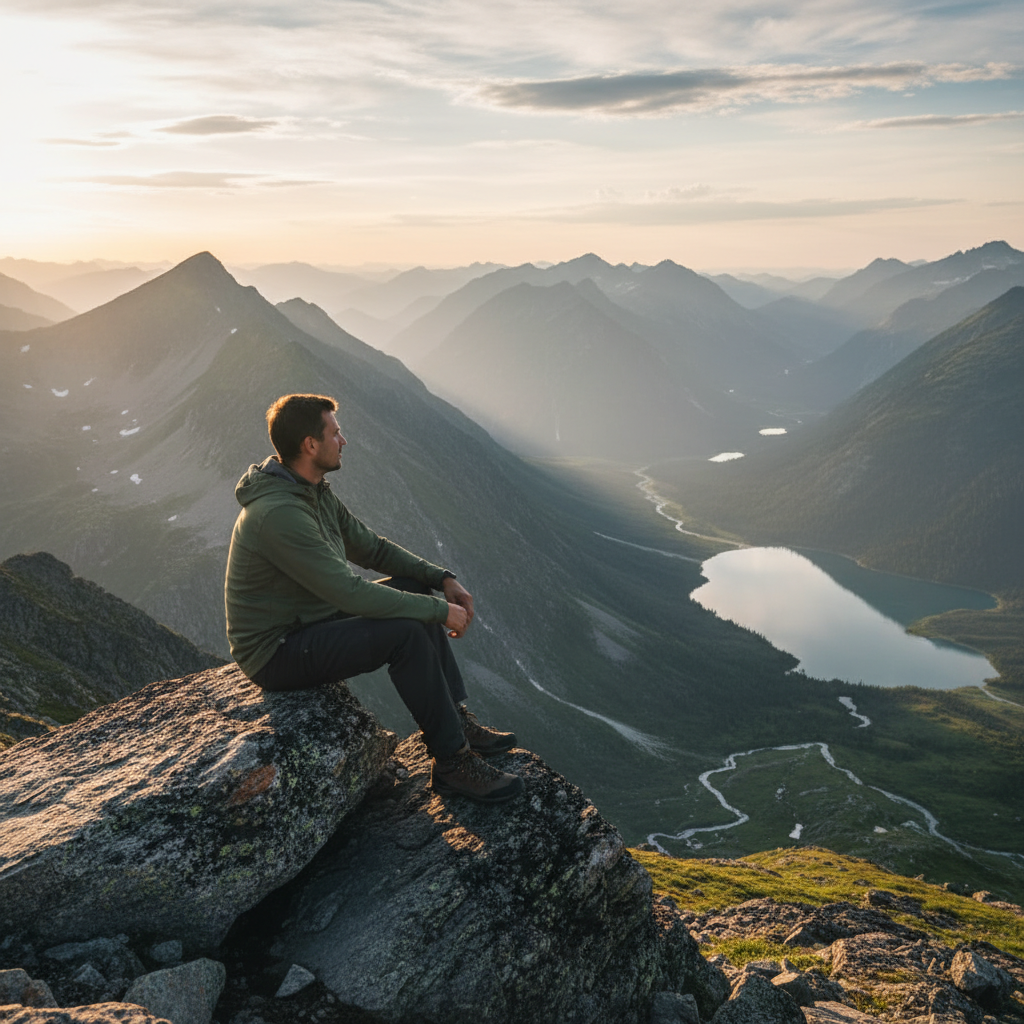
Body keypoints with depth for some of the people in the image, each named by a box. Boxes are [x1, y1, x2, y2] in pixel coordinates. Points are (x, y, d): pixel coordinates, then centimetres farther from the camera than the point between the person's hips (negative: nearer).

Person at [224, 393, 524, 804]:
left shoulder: (314, 492, 4)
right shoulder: (278, 513, -29)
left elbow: (371, 547, 12)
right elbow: (351, 592, -31)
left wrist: (442, 578, 0)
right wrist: (440, 610, -23)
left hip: (310, 619, 10)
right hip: (276, 652, -10)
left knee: (415, 589, 7)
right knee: (407, 632, -25)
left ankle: (457, 720, 10)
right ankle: (452, 762, -9)